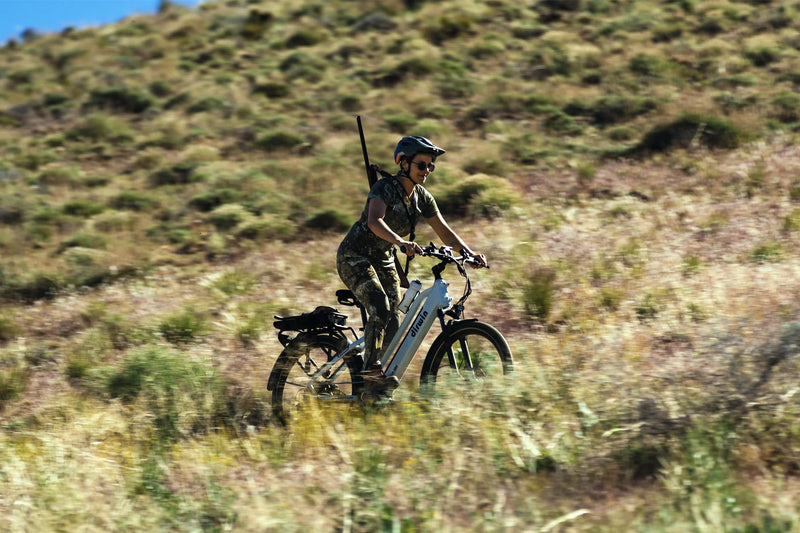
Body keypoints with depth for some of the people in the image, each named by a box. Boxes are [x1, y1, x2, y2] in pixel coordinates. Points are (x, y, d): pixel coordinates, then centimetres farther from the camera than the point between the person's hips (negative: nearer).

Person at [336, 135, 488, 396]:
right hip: (354, 257, -7)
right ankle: (370, 369, -30)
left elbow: (444, 230, 2)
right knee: (380, 307, -31)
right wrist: (400, 241, -57)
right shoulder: (384, 188, -22)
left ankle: (378, 392, 7)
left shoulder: (422, 197, 0)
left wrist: (470, 252, -14)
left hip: (383, 260, 7)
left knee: (393, 328, 0)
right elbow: (374, 221, -40)